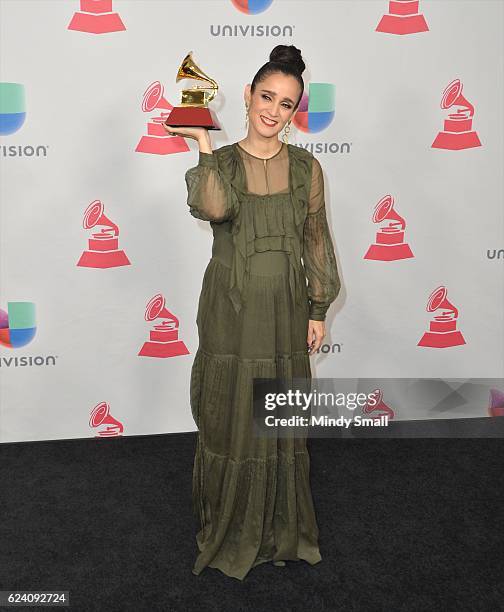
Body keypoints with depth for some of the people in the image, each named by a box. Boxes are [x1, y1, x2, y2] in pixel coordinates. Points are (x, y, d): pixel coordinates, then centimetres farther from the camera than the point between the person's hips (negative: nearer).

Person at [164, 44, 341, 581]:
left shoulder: (306, 167, 2)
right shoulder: (219, 163, -3)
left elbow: (316, 240, 6)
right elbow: (213, 209, -26)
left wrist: (318, 309, 4)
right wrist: (203, 142, -22)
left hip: (285, 312, 2)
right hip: (230, 310, -1)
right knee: (230, 419, 7)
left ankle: (280, 529, 33)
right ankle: (230, 529, 29)